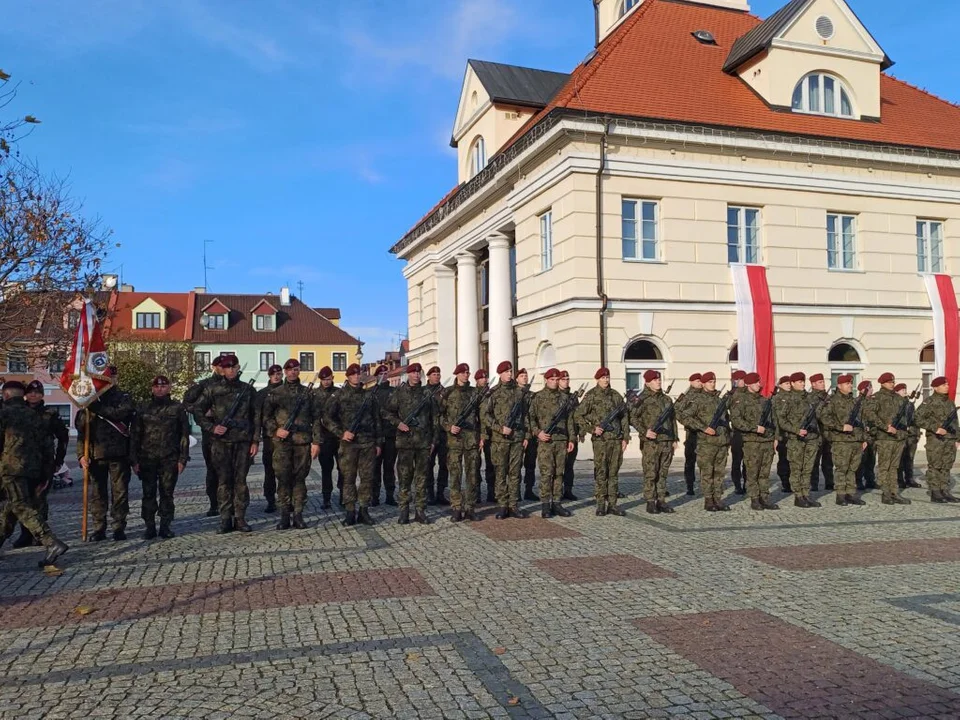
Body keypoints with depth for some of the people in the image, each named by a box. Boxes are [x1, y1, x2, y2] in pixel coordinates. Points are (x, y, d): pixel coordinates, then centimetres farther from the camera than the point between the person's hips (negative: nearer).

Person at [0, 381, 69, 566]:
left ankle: (52, 543, -25)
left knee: (23, 508, -12)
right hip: (33, 469, 7)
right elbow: (44, 445, 15)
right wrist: (44, 469, 19)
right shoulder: (34, 415, 15)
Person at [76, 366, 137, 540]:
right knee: (97, 493, 6)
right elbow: (81, 429, 6)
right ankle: (99, 529, 14)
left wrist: (97, 408, -18)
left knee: (120, 492, 1)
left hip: (118, 454, -2)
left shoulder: (123, 398, 7)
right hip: (96, 454, 2)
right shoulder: (90, 399, 11)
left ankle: (119, 528, 9)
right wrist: (81, 454, -4)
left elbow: (121, 412, -17)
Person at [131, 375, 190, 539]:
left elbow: (184, 434, 5)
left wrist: (183, 458, -1)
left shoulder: (177, 408, 6)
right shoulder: (143, 409, 9)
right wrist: (134, 460, 2)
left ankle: (165, 526, 11)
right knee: (148, 494, 2)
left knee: (167, 494, 3)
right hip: (147, 459, 1)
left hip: (170, 459, -1)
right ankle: (149, 527, 10)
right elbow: (135, 436, 9)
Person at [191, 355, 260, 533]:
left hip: (243, 441, 1)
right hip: (220, 442, -1)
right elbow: (197, 411, 5)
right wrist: (211, 427, -8)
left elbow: (255, 417, 8)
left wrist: (255, 441, 3)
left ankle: (240, 518, 10)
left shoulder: (247, 389, 7)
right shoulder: (212, 389, 4)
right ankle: (225, 520, 10)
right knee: (224, 481, 3)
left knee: (240, 481, 3)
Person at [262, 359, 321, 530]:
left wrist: (316, 441, 0)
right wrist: (275, 430, -8)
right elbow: (265, 416, 9)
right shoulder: (275, 393, 9)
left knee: (299, 478, 3)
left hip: (303, 442, 1)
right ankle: (284, 516, 7)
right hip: (282, 442, 0)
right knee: (283, 478, 0)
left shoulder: (307, 392, 10)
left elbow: (315, 419, 7)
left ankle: (298, 515, 9)